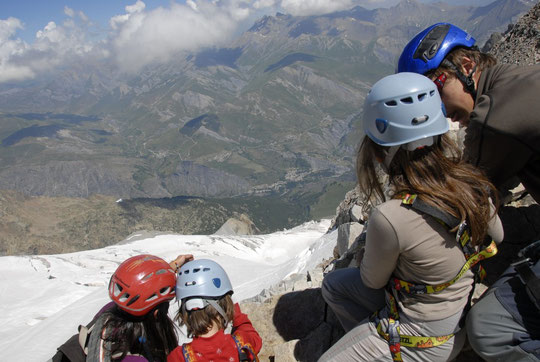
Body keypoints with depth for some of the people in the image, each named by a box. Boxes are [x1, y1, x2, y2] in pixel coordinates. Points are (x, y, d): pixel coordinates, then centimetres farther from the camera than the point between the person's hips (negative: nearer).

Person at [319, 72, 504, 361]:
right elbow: (496, 236, 5)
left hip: (425, 337, -7)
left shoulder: (389, 218, -37)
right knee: (333, 285, 17)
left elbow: (372, 281, -16)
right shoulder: (471, 182, -17)